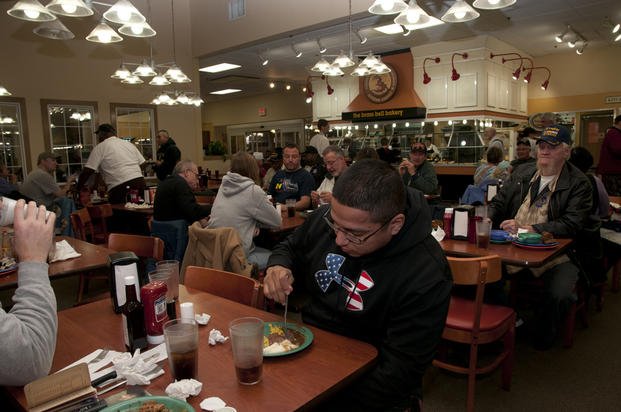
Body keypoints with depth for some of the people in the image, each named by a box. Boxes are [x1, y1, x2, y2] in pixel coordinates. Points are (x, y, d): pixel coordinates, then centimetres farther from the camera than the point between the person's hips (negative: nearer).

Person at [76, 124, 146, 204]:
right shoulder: (129, 144, 19)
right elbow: (142, 164, 16)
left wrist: (79, 188, 12)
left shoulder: (100, 147, 3)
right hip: (140, 183, 6)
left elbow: (87, 171, 0)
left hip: (120, 189, -5)